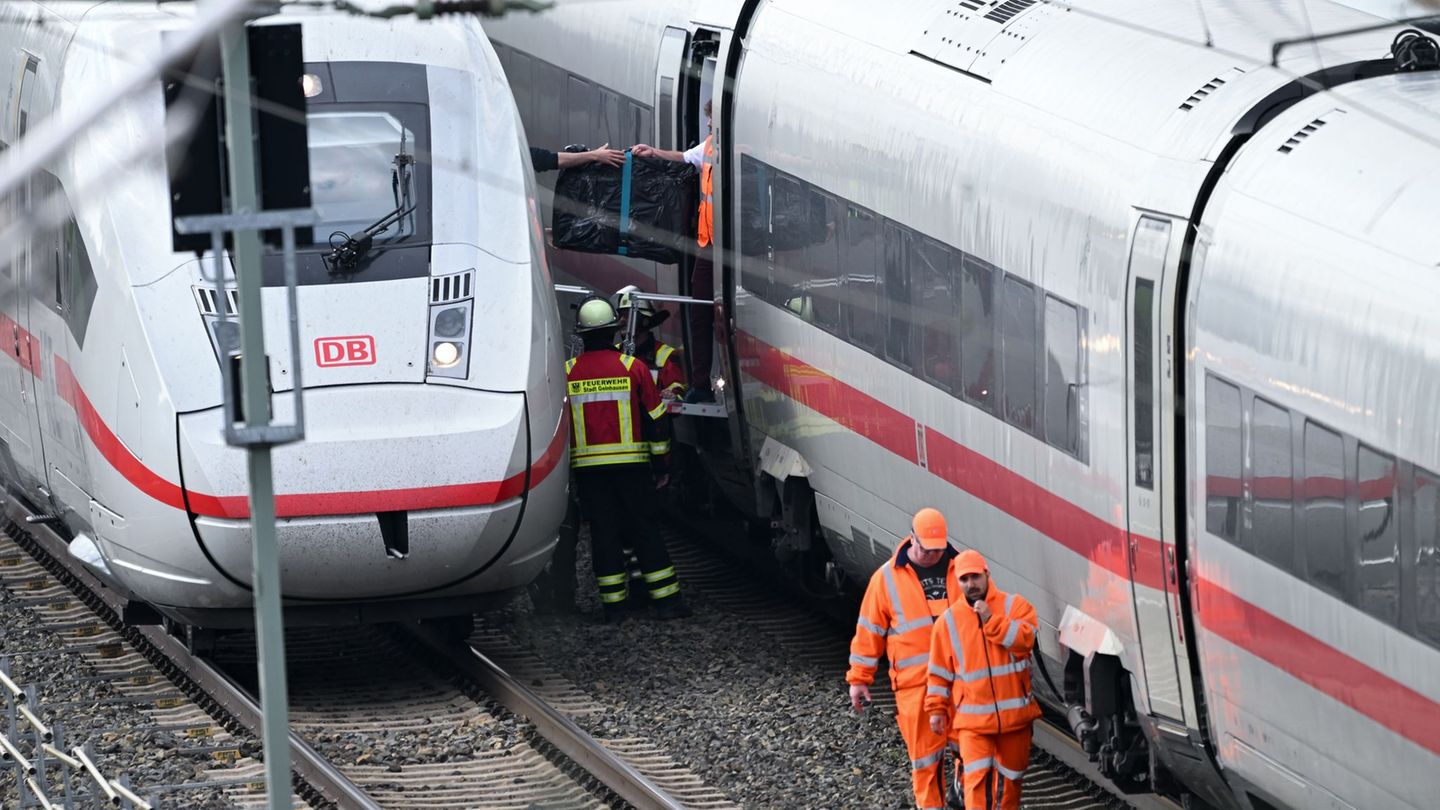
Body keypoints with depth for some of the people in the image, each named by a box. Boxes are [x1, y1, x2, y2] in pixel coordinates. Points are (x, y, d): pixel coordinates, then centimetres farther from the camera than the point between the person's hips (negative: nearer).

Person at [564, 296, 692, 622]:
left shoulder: (567, 372, -1)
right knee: (644, 528, 5)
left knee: (603, 532, 5)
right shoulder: (633, 367, -3)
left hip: (587, 466, 1)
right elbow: (657, 420, 1)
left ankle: (613, 604, 4)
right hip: (631, 462, -1)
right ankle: (666, 600, 3)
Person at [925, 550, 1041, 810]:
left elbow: (1025, 639, -18)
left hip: (1014, 713, 1)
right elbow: (939, 672, 8)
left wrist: (991, 620, -22)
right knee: (977, 775, -13)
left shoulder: (1014, 605, -1)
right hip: (972, 718, -1)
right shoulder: (948, 621, 3)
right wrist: (936, 709, 5)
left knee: (1011, 773, 14)